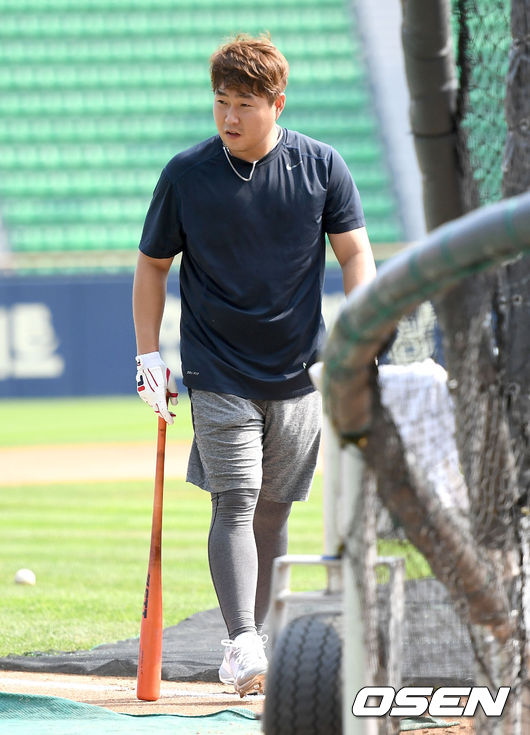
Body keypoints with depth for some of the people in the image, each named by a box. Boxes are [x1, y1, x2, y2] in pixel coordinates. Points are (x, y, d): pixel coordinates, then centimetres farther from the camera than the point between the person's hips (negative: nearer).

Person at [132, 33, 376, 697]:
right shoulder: (185, 174, -5)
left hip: (298, 374, 2)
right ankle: (240, 645, -21)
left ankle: (256, 639, 19)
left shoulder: (321, 166, -2)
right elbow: (152, 264, 6)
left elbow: (355, 253, 2)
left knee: (272, 510, 9)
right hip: (218, 375, -2)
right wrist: (148, 353, -2)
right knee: (234, 504, -14)